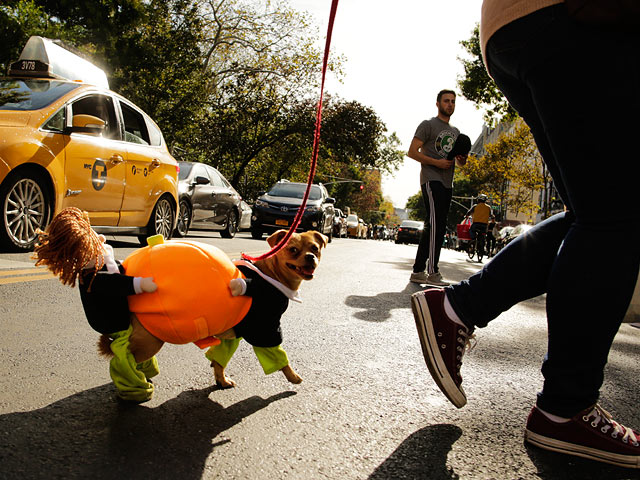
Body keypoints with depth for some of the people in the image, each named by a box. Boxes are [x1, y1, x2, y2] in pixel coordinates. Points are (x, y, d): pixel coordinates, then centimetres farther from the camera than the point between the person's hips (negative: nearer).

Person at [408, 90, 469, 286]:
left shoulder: (455, 131, 24)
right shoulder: (428, 125, 2)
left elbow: (458, 161, 30)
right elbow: (412, 152, -6)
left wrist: (462, 159, 4)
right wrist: (437, 162, -16)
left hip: (447, 183, 8)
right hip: (431, 179, -8)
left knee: (433, 226, 6)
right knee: (436, 222, -20)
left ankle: (418, 271, 10)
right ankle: (432, 272, -21)